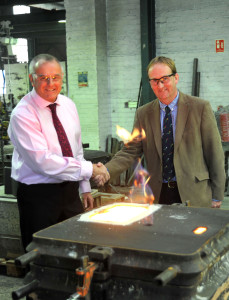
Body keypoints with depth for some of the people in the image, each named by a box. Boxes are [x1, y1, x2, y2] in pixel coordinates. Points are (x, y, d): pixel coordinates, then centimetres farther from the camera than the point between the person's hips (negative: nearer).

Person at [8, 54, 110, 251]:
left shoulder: (68, 105, 7)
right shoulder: (23, 114, -15)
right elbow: (43, 161, -22)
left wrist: (85, 188, 11)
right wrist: (89, 169, -20)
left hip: (70, 190, 6)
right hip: (38, 195, -6)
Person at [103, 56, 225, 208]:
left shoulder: (200, 107, -3)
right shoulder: (143, 114, 6)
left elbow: (214, 152, -2)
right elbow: (130, 152, 4)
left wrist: (217, 196, -3)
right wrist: (107, 170, -16)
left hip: (194, 196, -2)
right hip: (158, 195, 2)